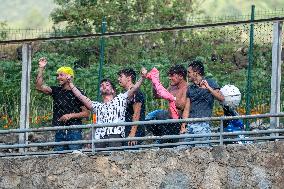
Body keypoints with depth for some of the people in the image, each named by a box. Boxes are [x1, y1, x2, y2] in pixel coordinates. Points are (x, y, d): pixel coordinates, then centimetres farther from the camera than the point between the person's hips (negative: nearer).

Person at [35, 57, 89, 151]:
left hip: (74, 131, -4)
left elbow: (86, 113, 0)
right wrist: (41, 69, -3)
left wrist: (70, 115, -12)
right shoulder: (56, 91, 13)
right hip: (59, 132, 4)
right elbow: (39, 87, 1)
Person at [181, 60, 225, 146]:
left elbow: (221, 98, -12)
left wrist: (208, 88, -24)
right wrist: (183, 126, 4)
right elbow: (187, 109, 14)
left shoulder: (210, 83, 1)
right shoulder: (190, 88, 16)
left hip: (203, 124, -6)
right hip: (190, 125, 6)